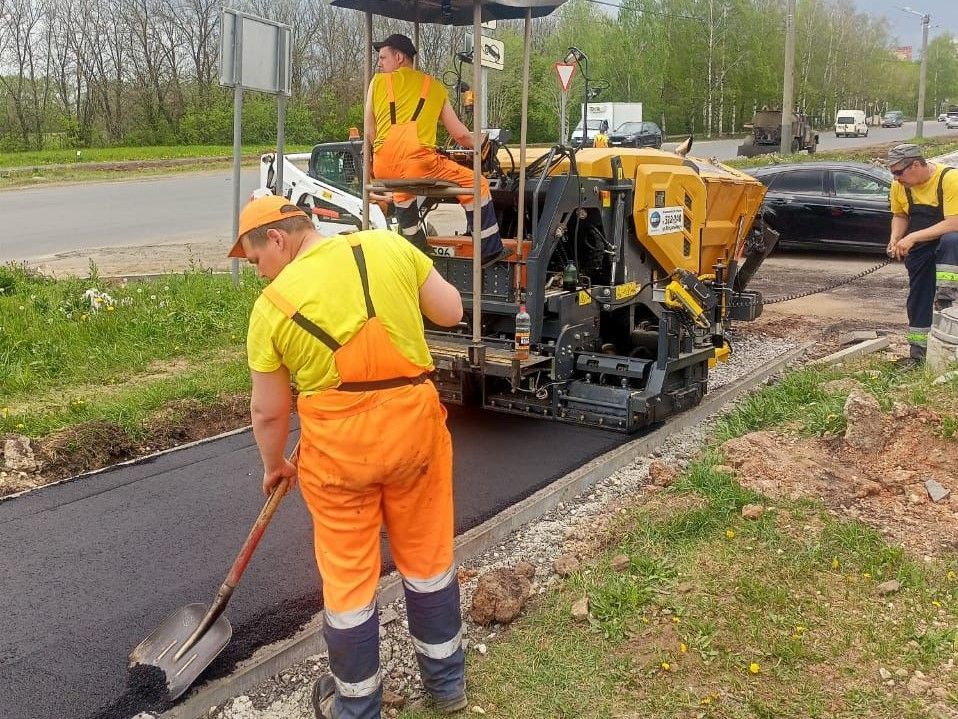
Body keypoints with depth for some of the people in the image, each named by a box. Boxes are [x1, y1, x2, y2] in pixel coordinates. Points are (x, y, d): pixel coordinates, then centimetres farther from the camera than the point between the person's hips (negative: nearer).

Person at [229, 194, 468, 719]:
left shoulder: (273, 304, -6)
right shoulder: (388, 245, -2)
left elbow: (268, 411, 2)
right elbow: (451, 312, 5)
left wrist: (273, 466, 19)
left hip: (338, 442, -3)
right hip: (414, 422, 3)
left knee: (348, 576, 14)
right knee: (428, 557, 20)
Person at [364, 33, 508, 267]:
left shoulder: (378, 82, 16)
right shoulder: (434, 87, 17)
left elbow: (370, 132, 16)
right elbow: (460, 135, 17)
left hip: (382, 169, 3)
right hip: (418, 164, -3)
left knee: (402, 182, 38)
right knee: (476, 184, 11)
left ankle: (415, 244, 42)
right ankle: (490, 251, 8)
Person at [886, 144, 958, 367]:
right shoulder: (899, 186, -4)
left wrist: (912, 237, -31)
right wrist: (896, 239, -10)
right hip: (919, 248, 5)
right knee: (918, 297, 5)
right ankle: (918, 351, 15)